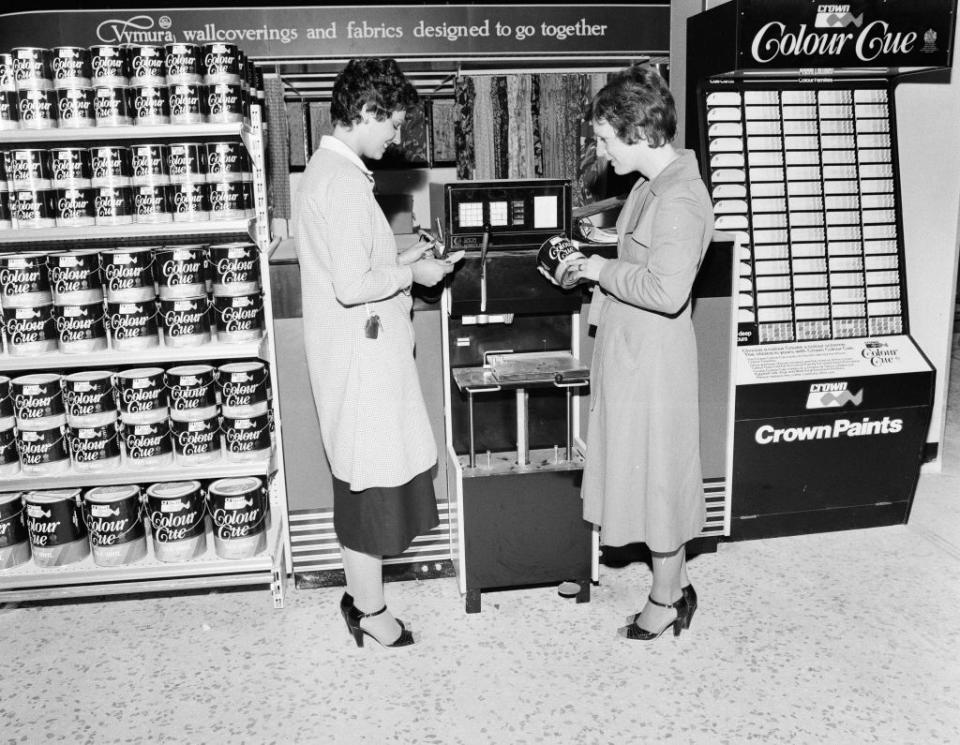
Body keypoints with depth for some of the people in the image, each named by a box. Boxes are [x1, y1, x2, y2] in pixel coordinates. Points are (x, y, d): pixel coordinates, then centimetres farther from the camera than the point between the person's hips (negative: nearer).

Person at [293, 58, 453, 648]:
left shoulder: (329, 169, 13)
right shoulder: (344, 182, -20)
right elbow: (352, 286, -25)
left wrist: (400, 259, 13)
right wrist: (412, 273, -11)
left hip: (363, 350, 10)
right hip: (361, 352, -10)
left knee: (371, 473, 18)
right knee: (371, 474, 1)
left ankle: (364, 592, 32)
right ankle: (369, 609, 16)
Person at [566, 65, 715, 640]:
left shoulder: (681, 198, -22)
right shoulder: (653, 184, 9)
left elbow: (667, 290, -32)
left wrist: (603, 271, -19)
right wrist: (593, 261, 8)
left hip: (654, 359, -10)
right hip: (629, 353, 10)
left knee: (658, 473, 5)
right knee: (647, 469, 18)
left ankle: (666, 599, 25)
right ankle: (677, 583, 35)